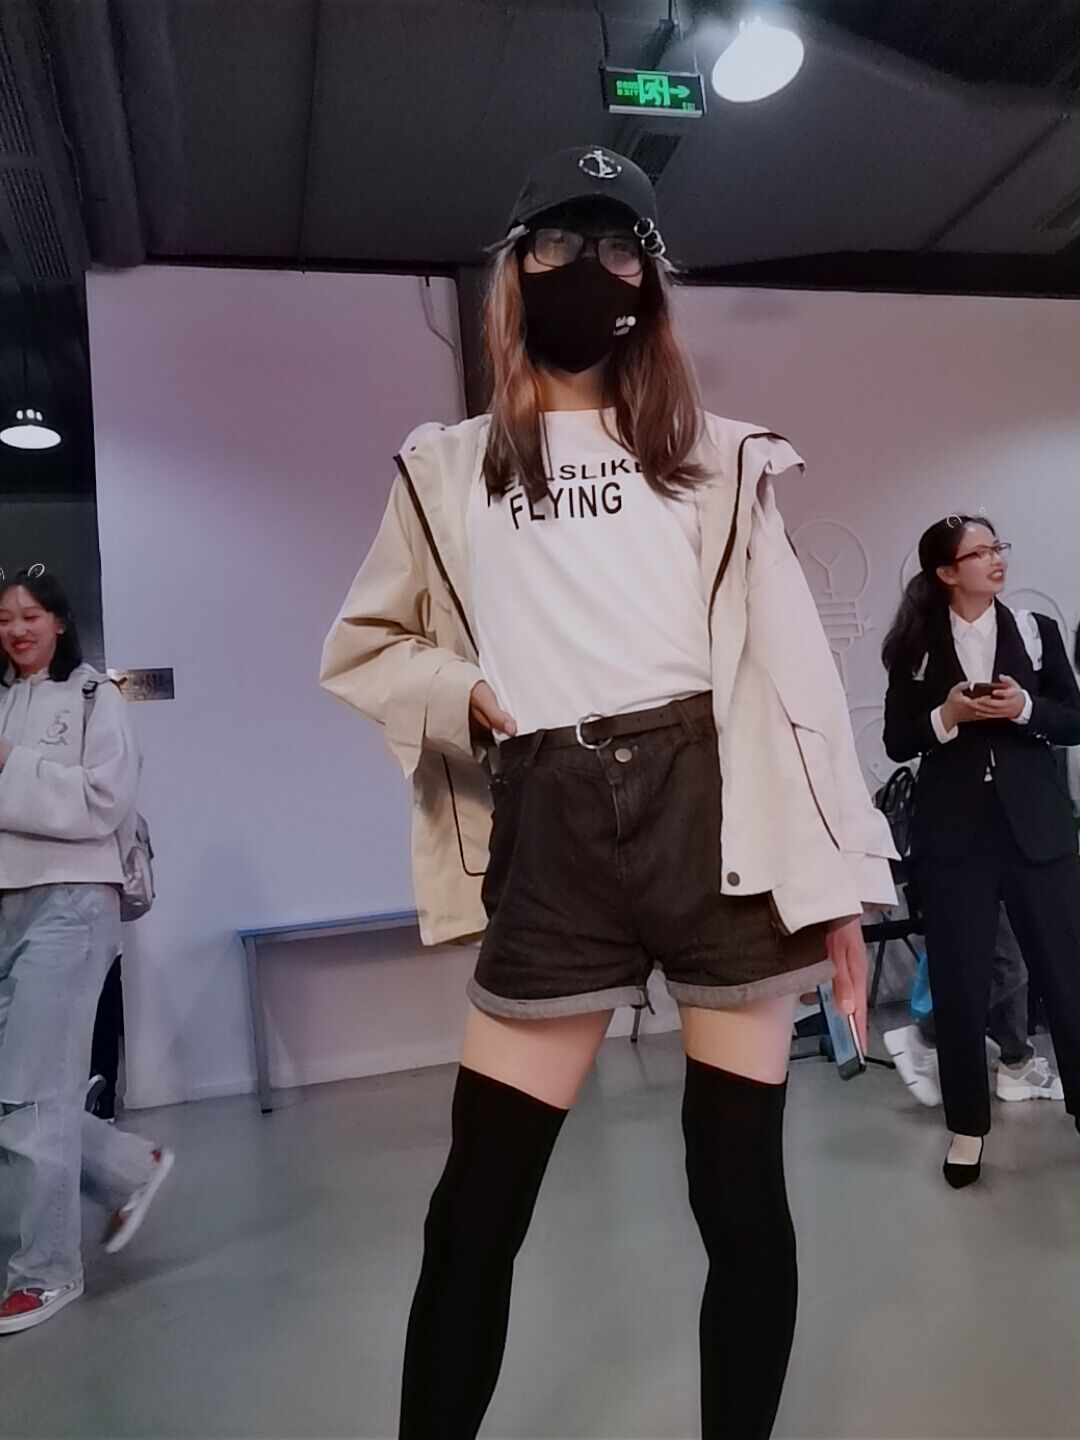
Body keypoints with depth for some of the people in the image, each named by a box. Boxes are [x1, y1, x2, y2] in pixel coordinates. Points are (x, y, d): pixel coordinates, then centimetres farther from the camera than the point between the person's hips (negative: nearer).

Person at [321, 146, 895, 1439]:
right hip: (552, 837, 0)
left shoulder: (712, 457, 13)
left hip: (720, 813, 1)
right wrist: (461, 693, -2)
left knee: (741, 1194, 8)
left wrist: (837, 876, -1)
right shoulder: (447, 471, 14)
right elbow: (358, 648, 19)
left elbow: (791, 661, 6)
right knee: (475, 1210, 4)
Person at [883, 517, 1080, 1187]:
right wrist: (948, 714, -16)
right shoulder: (917, 646, 2)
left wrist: (1025, 708, -14)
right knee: (958, 984, 5)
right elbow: (898, 741, 1)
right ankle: (968, 1125, 19)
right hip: (953, 832, -1)